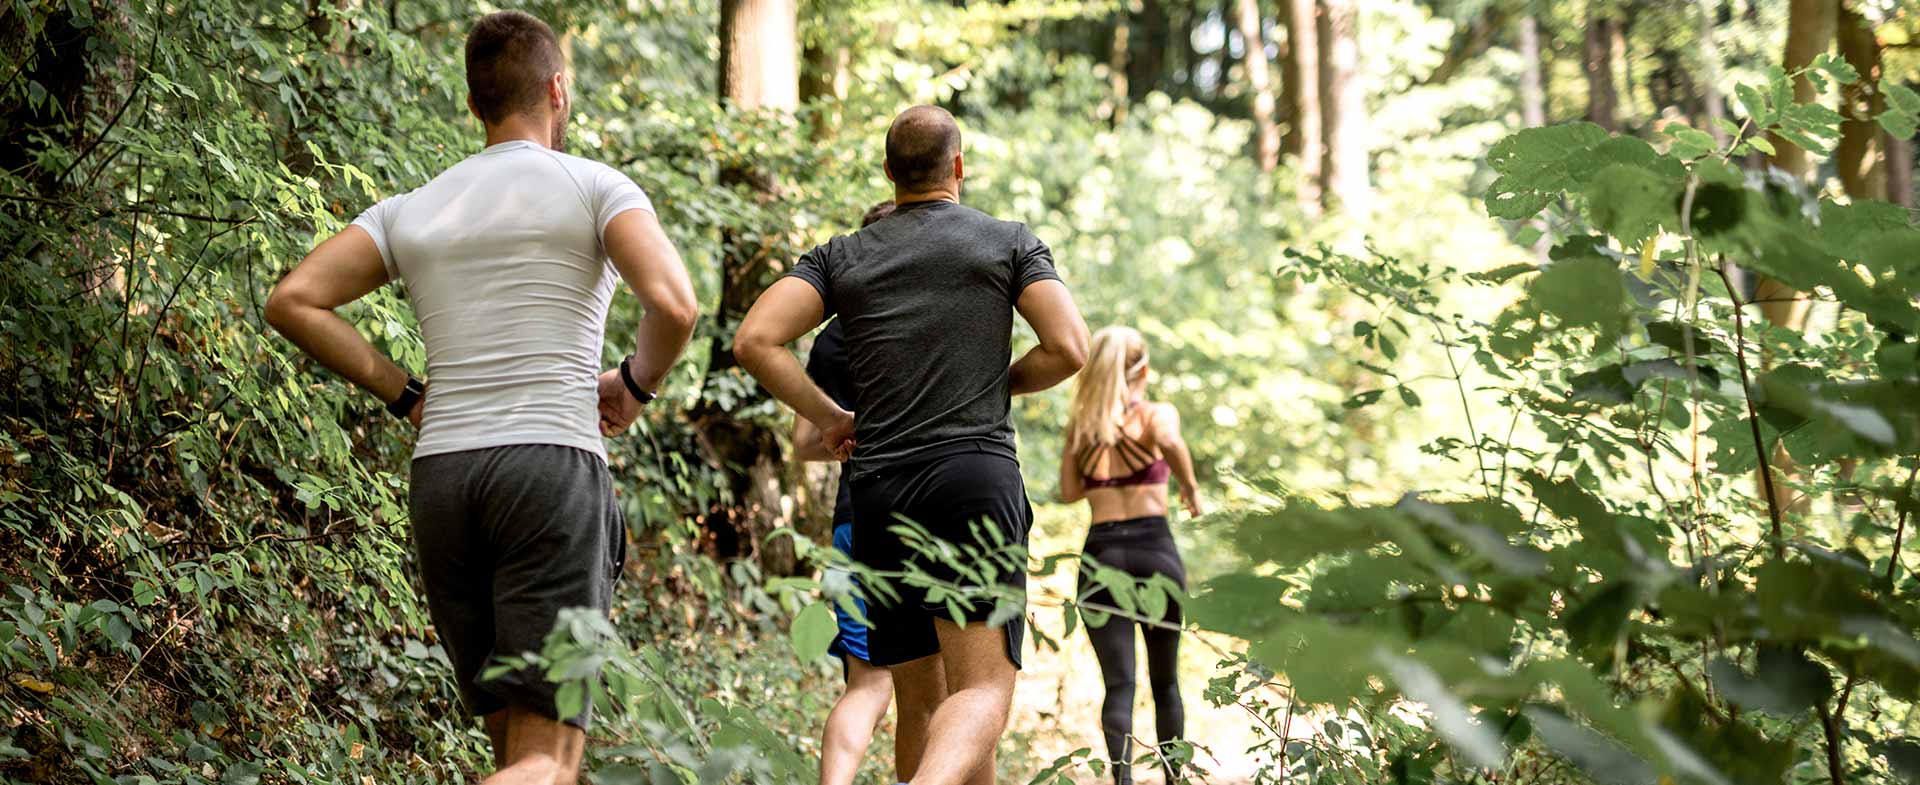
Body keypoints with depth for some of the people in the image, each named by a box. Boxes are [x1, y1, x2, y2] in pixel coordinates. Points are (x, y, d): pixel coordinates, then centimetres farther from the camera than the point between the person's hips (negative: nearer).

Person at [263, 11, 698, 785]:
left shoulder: (412, 210, 16)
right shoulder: (595, 187, 4)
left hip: (441, 477, 5)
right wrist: (636, 383, 9)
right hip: (554, 465, -5)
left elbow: (292, 301, 6)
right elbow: (674, 305, -12)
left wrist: (404, 394, 13)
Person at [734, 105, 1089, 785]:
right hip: (977, 474, -3)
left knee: (920, 699, 12)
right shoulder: (1010, 242, 9)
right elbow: (1068, 349, -1)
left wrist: (830, 417, 12)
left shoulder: (842, 256, 14)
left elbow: (755, 341, 1)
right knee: (983, 687, -12)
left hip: (879, 493, 3)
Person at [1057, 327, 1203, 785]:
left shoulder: (1082, 426, 9)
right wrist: (1191, 489, -8)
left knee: (1118, 682, -3)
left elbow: (1069, 491, 11)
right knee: (1165, 679, 16)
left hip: (1100, 554, 1)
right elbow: (1170, 443, -23)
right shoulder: (1157, 413, 0)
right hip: (1154, 549, -1)